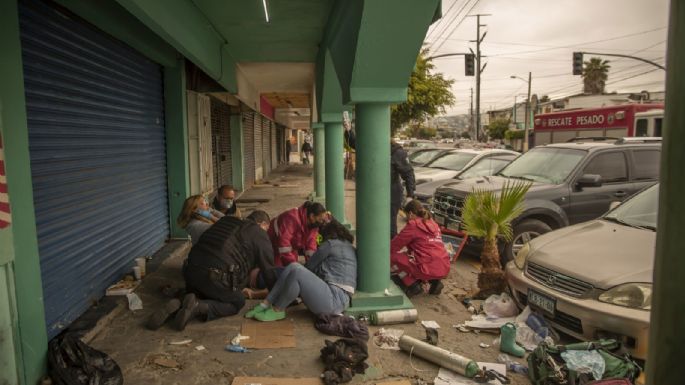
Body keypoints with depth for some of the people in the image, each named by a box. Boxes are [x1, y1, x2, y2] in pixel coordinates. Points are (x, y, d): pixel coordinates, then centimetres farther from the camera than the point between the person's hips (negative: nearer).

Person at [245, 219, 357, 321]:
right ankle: (266, 304, -5)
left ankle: (277, 311, -7)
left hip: (335, 301, -9)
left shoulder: (330, 244, 1)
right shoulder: (351, 248, 24)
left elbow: (310, 266, 8)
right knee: (293, 267, 2)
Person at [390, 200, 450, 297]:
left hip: (429, 269, -8)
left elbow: (394, 245, 0)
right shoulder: (434, 224, 19)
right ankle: (434, 281, 15)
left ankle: (413, 286, 1)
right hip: (445, 269, 8)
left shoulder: (413, 225, -2)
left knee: (391, 258, 2)